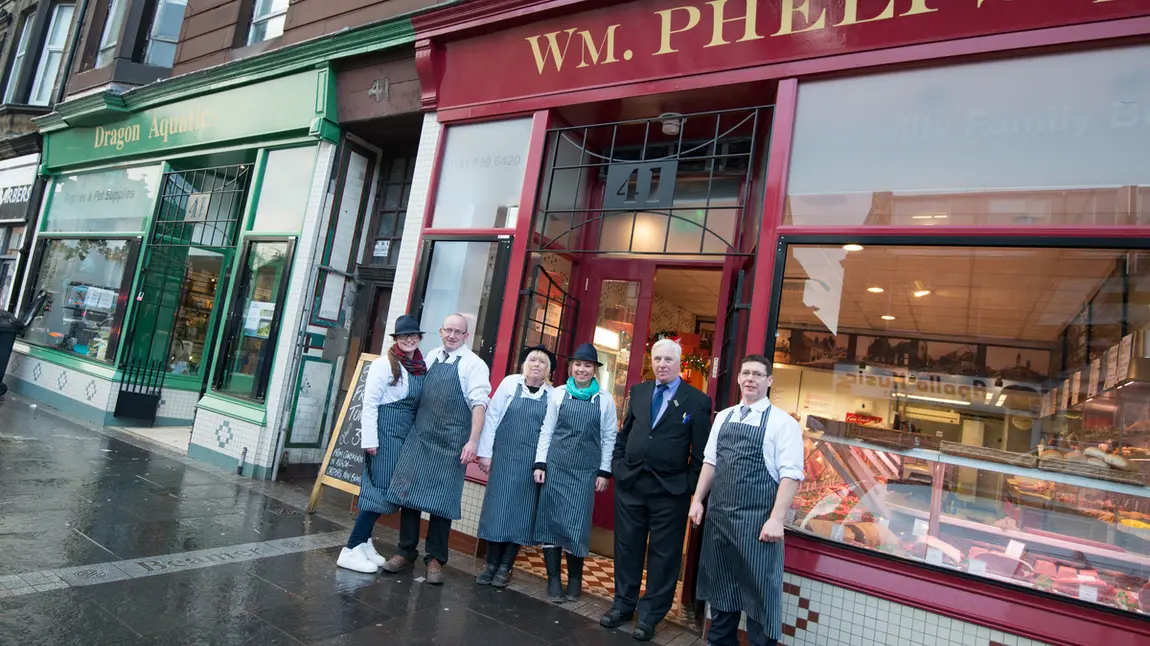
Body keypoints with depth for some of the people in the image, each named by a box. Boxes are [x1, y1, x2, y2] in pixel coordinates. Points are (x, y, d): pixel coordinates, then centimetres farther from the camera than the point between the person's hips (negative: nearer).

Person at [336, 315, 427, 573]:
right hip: (385, 434, -7)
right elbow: (369, 403, -12)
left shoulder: (421, 367, 8)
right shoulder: (385, 364, -10)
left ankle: (363, 542, 25)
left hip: (405, 437, 7)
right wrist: (369, 440, -15)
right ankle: (351, 550, 3)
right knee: (381, 490, -6)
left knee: (387, 491, 12)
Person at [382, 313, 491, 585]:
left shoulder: (473, 364, -6)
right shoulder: (431, 357, 12)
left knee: (440, 499, 2)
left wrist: (473, 441, -19)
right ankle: (406, 551, 22)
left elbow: (479, 403, -12)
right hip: (420, 435, 5)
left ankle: (435, 559, 16)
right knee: (408, 491, 6)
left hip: (451, 442, -5)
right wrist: (414, 427, 13)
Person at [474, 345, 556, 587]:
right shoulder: (510, 383, 0)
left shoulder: (553, 396, 1)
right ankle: (491, 564, 17)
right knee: (497, 508, 4)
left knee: (521, 512, 4)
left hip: (532, 463, 0)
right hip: (504, 458, 0)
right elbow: (492, 418, 1)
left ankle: (505, 567, 17)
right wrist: (485, 452, -2)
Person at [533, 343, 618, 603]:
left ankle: (575, 578, 21)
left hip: (586, 472, -1)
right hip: (555, 466, 1)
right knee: (551, 520, 4)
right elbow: (547, 430, 4)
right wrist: (540, 464, -1)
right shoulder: (558, 394, 3)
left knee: (577, 524, 1)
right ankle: (554, 579, 17)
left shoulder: (605, 399, 1)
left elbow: (609, 438, 3)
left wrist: (604, 472, -1)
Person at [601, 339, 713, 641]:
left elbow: (701, 452, -5)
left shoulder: (697, 400, -5)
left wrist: (691, 487, -9)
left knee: (663, 554, 7)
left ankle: (650, 615, 21)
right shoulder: (638, 392, 8)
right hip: (630, 482, 4)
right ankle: (623, 604, 30)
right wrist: (618, 465, 6)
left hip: (670, 489, -3)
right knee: (627, 546, 13)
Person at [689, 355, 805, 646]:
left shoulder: (782, 422, -7)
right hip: (718, 516, 6)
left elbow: (791, 475, -12)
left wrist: (776, 519, -19)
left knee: (758, 591, 4)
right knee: (720, 585, 18)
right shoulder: (723, 417, 10)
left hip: (757, 520, -5)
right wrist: (698, 500, 11)